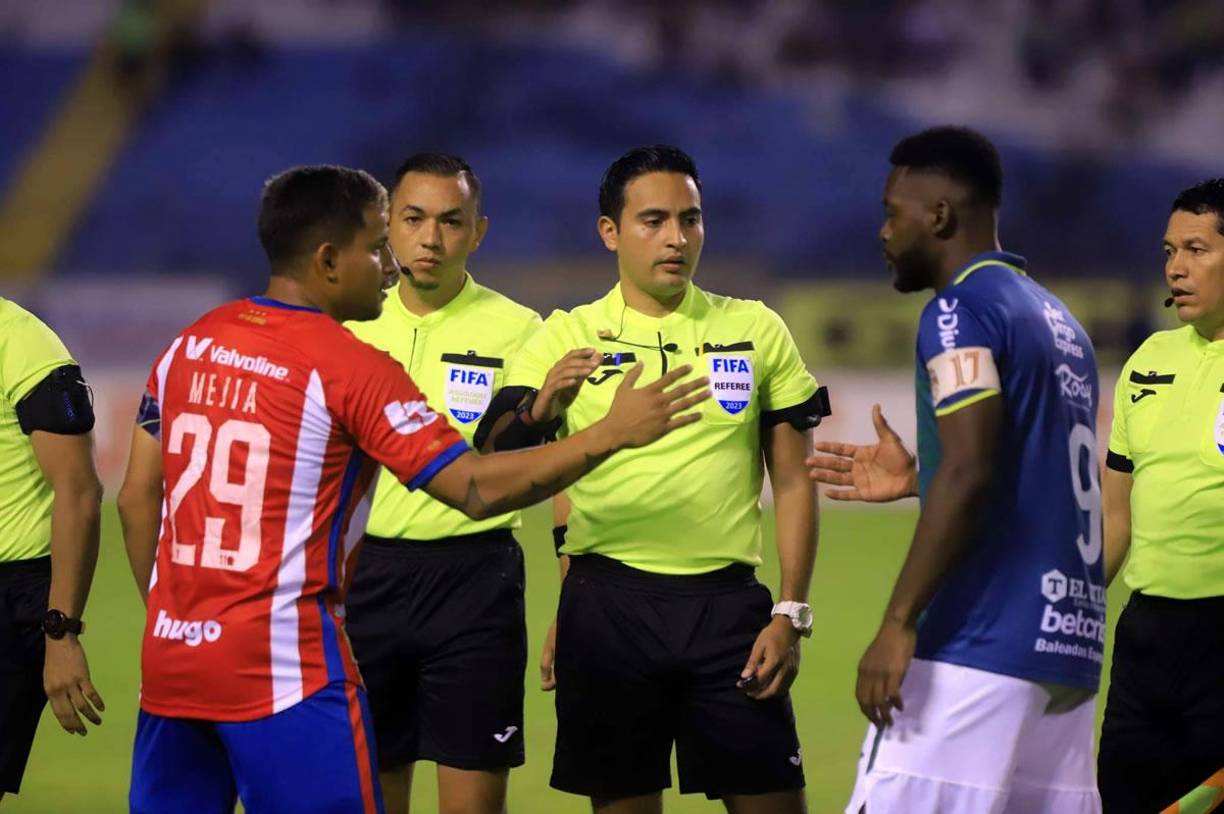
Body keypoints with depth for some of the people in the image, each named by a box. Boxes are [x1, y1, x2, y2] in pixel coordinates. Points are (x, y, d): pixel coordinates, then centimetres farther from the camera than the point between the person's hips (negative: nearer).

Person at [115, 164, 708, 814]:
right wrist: (611, 434, -7)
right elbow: (478, 490, -12)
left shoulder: (189, 346, 9)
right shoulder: (352, 368, -11)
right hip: (283, 674, -7)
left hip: (170, 660, 7)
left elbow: (138, 499, 13)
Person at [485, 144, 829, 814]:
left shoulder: (757, 331, 7)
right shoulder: (565, 338, 4)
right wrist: (538, 410, -28)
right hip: (609, 601, -1)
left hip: (727, 602, 1)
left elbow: (792, 483, 9)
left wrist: (791, 615, 1)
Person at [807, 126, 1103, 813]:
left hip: (980, 648, -9)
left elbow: (970, 475, -18)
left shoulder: (962, 308, -7)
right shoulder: (1056, 319, 19)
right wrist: (917, 479, 26)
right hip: (1068, 641, 9)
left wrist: (900, 623, -19)